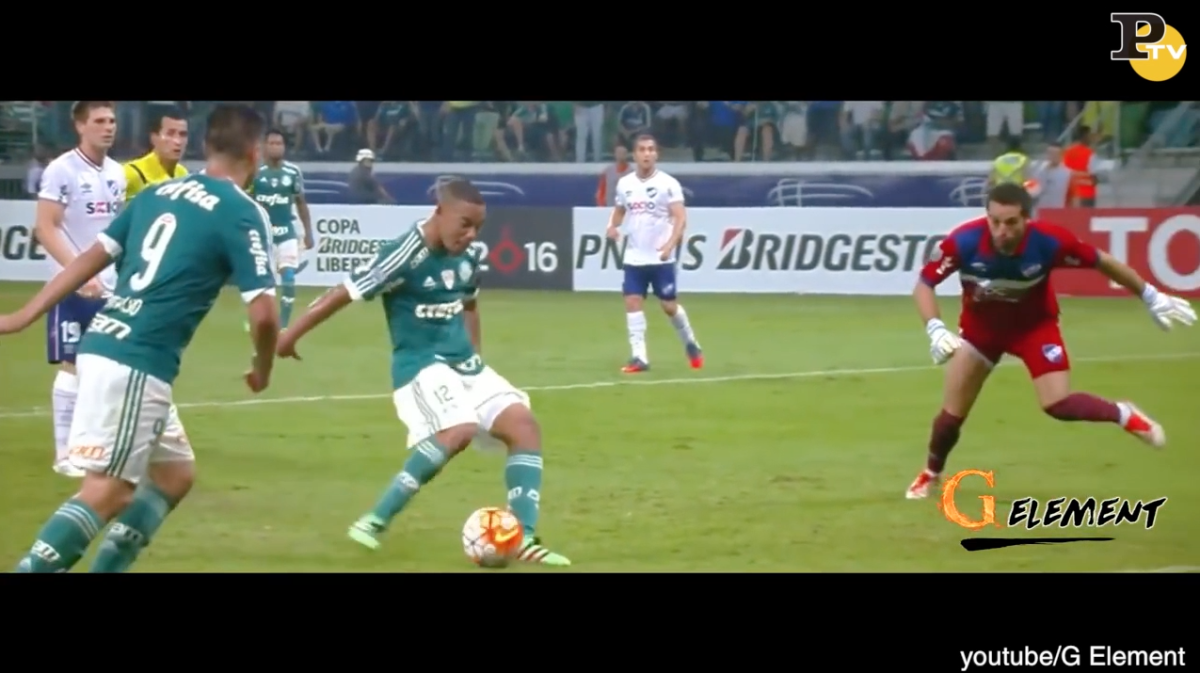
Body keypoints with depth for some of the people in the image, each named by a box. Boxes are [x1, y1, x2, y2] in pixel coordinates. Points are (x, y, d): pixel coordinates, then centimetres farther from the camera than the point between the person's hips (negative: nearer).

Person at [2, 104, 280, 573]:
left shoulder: (158, 192, 15)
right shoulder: (243, 214, -6)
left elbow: (93, 257, 16)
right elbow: (263, 313, -11)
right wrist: (262, 370, 8)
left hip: (103, 345, 8)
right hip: (137, 363, -8)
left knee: (174, 473, 18)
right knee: (107, 491, -8)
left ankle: (105, 566, 14)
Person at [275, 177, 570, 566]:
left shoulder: (469, 255, 5)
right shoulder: (406, 255, -19)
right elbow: (344, 295, -14)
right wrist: (289, 338, -9)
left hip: (464, 364, 8)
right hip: (421, 366, -8)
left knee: (524, 425, -8)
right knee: (458, 431, -32)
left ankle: (524, 540, -7)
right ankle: (374, 521, -21)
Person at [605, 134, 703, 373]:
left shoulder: (668, 183, -9)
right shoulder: (624, 183, 6)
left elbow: (680, 218, -15)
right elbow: (619, 210, 21)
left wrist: (670, 244, -30)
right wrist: (612, 226, -2)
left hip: (661, 258, -4)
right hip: (634, 257, 4)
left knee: (669, 305, 1)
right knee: (632, 302, -7)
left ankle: (691, 343, 27)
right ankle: (639, 356, -5)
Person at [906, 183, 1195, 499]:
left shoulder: (1050, 241, -32)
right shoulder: (963, 242, -33)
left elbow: (1100, 261, -15)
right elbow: (923, 285, -21)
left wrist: (1151, 297, -7)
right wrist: (935, 329, -38)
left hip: (1034, 325, -1)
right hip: (981, 326, 1)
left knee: (1058, 404, -18)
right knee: (952, 413, 3)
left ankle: (1122, 414, 13)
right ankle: (931, 473, 33)